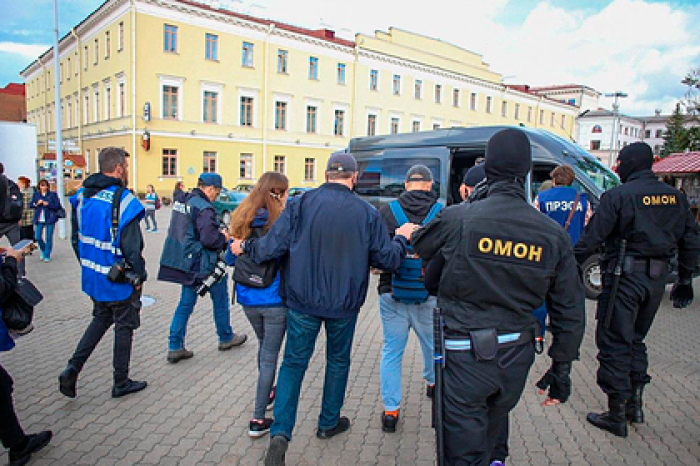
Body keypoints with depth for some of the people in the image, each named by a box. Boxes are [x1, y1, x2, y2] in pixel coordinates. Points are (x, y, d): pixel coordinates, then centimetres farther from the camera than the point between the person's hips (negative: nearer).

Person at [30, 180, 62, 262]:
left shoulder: (53, 194, -1)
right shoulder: (36, 194, 8)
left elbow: (58, 206, -5)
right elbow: (31, 205, 9)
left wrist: (48, 204, -17)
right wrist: (37, 203, -10)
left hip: (50, 219, -3)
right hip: (39, 220, 3)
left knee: (48, 238, 0)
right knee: (38, 237, 3)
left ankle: (47, 256, 12)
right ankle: (43, 251, 29)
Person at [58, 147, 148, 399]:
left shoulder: (82, 196, 3)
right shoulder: (123, 201, -21)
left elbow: (76, 238, 10)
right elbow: (132, 247, -21)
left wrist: (86, 265, 20)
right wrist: (138, 276, -9)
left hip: (92, 275, 7)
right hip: (119, 282, -7)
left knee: (101, 319, 26)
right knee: (124, 326, 10)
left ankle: (72, 370, 17)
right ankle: (121, 383, 23)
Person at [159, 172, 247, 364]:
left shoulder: (181, 202, 9)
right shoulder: (204, 208, -21)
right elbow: (209, 239, -27)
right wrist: (224, 237, -7)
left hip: (186, 263, 8)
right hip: (202, 264, -8)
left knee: (186, 303, 14)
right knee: (220, 301, 12)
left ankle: (175, 348, 14)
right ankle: (226, 338, 29)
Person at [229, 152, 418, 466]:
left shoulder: (300, 204, -9)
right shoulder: (367, 213, -7)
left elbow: (272, 246, -12)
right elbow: (388, 259, -5)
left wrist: (244, 247, 8)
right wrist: (401, 238, 15)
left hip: (303, 301, 0)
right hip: (344, 304, 1)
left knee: (294, 362, 11)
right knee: (338, 361, 20)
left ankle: (280, 434, 2)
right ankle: (329, 423, 36)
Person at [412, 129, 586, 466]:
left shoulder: (458, 218, -15)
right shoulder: (553, 235, -4)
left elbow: (420, 246, 7)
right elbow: (570, 312, 2)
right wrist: (561, 369, 14)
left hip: (466, 355, -4)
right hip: (517, 358, 5)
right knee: (491, 437, 27)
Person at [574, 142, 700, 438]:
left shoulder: (618, 195, -10)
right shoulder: (674, 196, 9)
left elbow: (591, 239, -14)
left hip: (625, 277, -7)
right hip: (657, 279, 7)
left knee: (614, 343, 2)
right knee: (636, 339, 21)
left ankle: (617, 416, 9)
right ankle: (635, 405, 26)